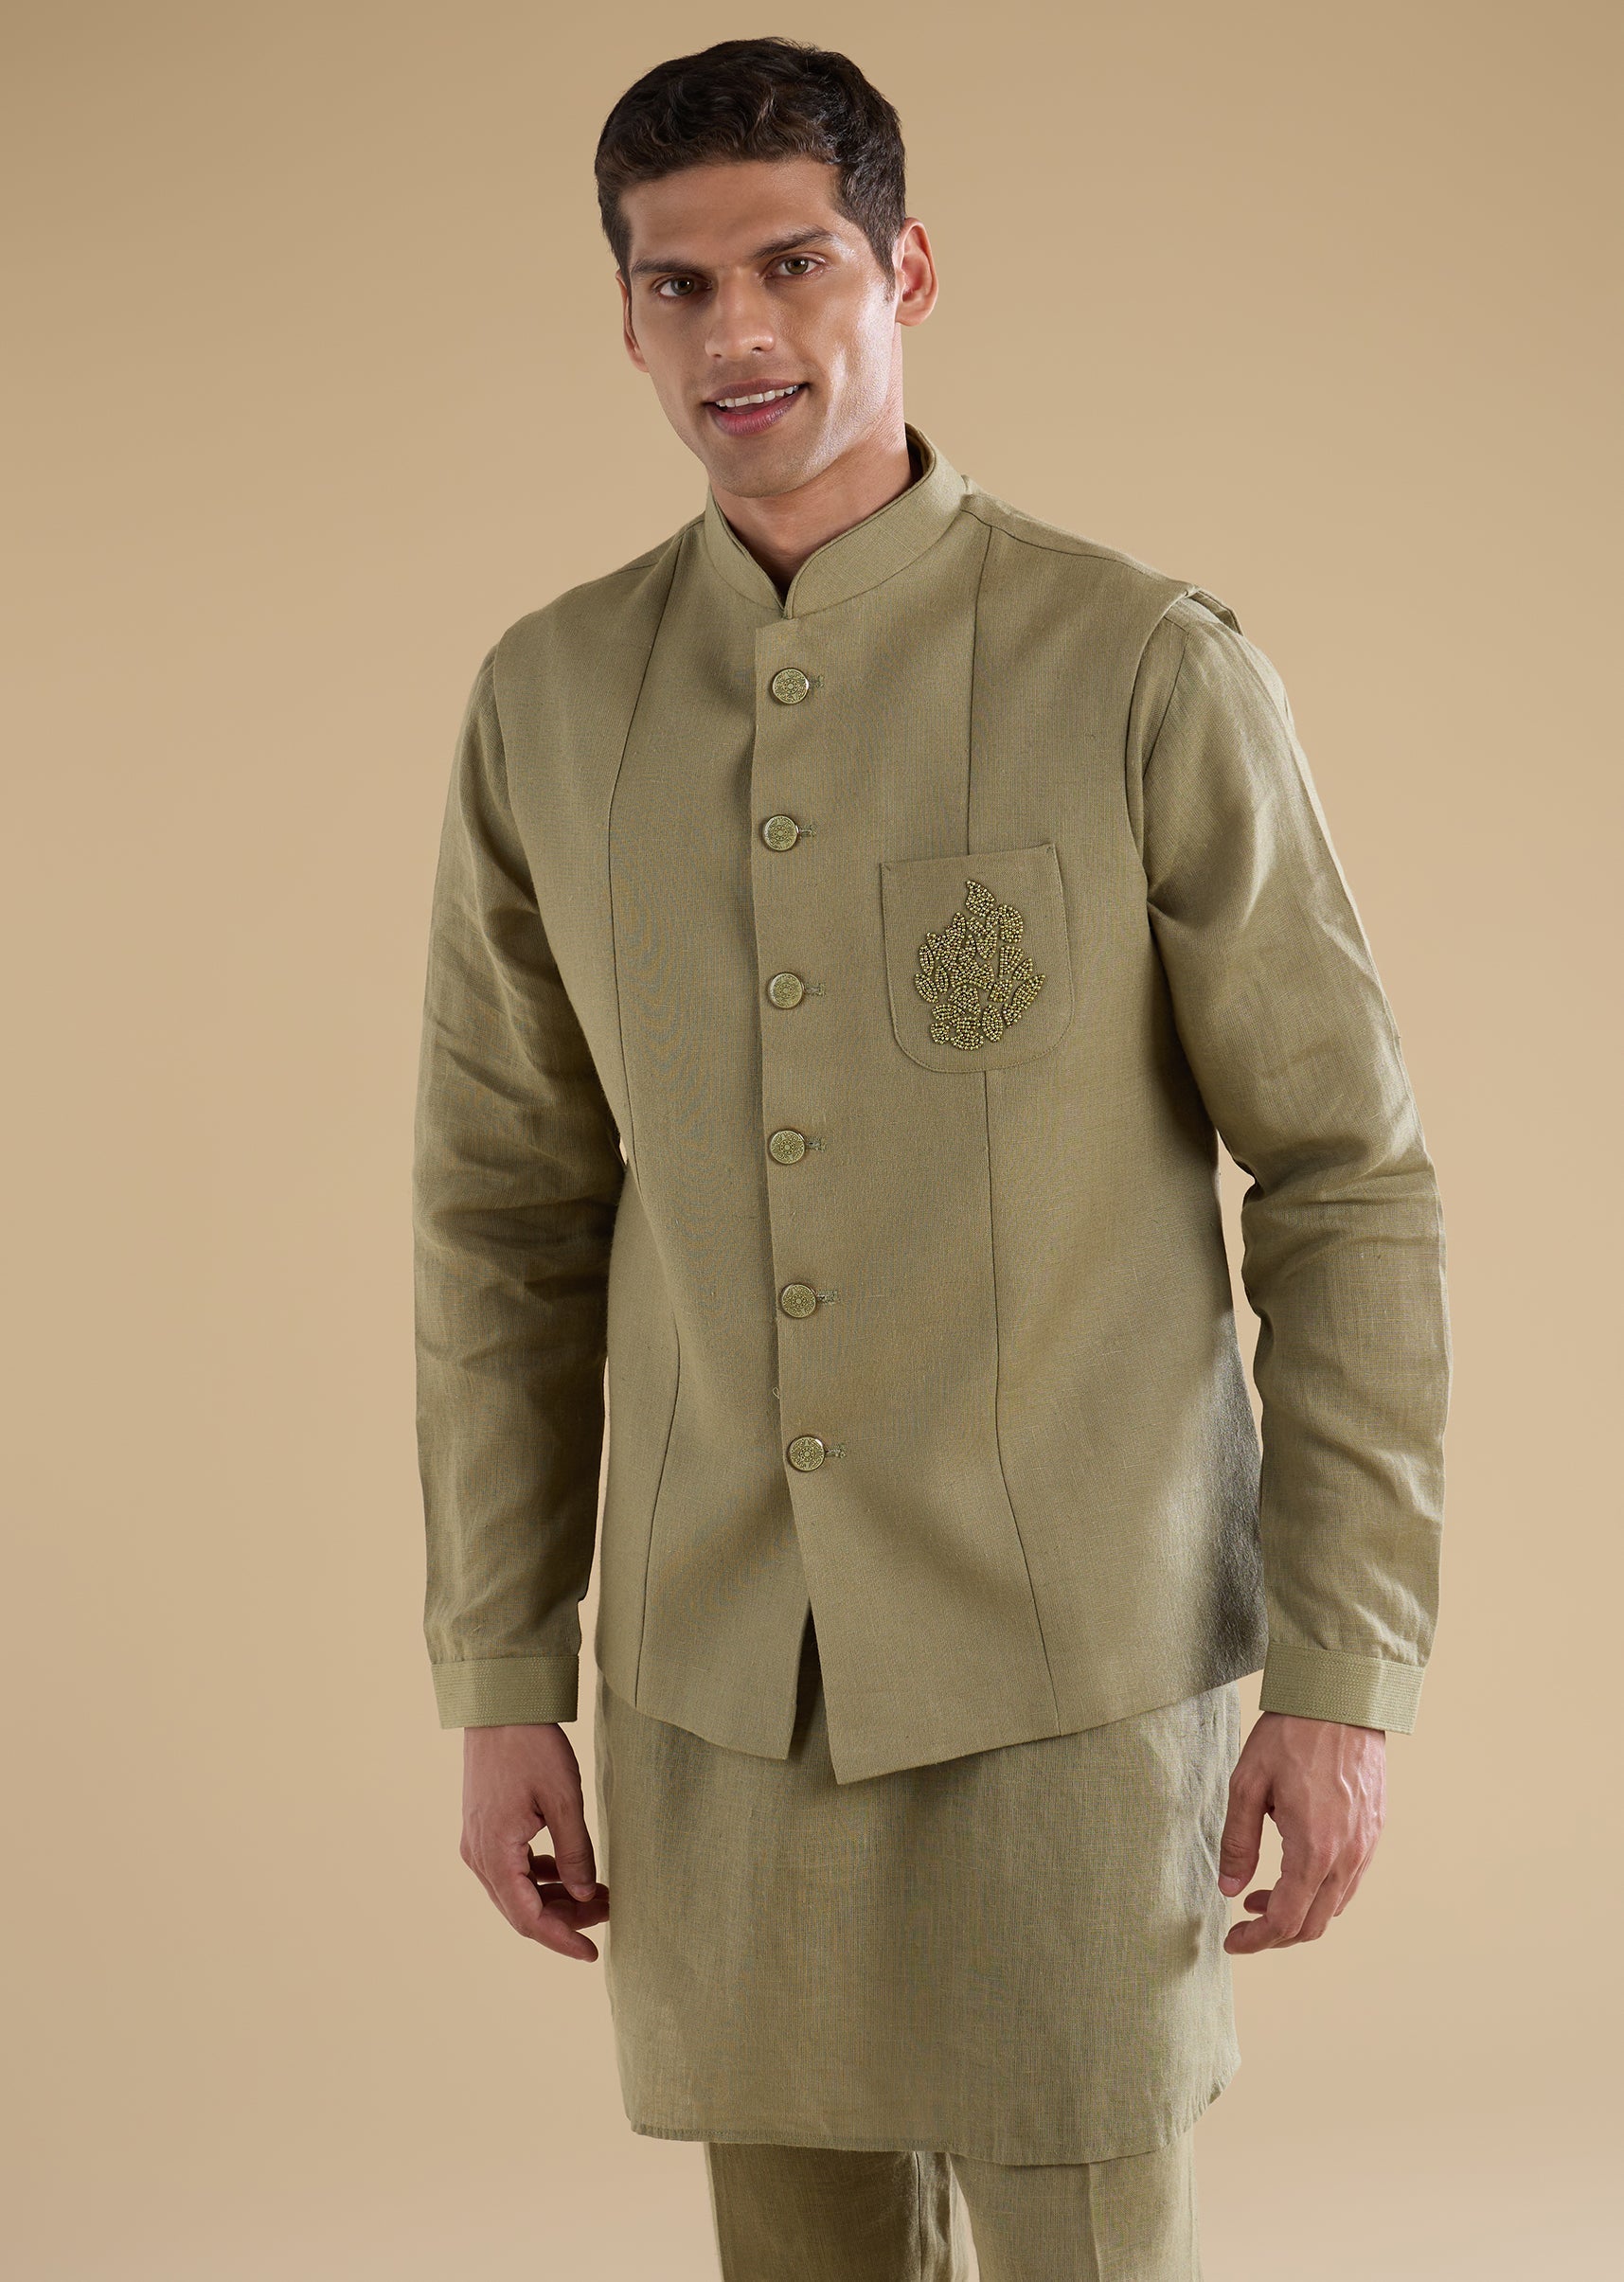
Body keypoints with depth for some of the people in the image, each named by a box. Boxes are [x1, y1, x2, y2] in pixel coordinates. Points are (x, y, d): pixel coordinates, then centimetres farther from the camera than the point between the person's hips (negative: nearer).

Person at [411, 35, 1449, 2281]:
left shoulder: (1148, 670, -10)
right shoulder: (550, 702, 2)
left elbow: (1348, 1183, -7)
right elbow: (506, 1210, 8)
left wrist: (1344, 1677, -10)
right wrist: (498, 1681, 5)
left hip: (1073, 1672, -3)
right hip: (714, 1682, 4)